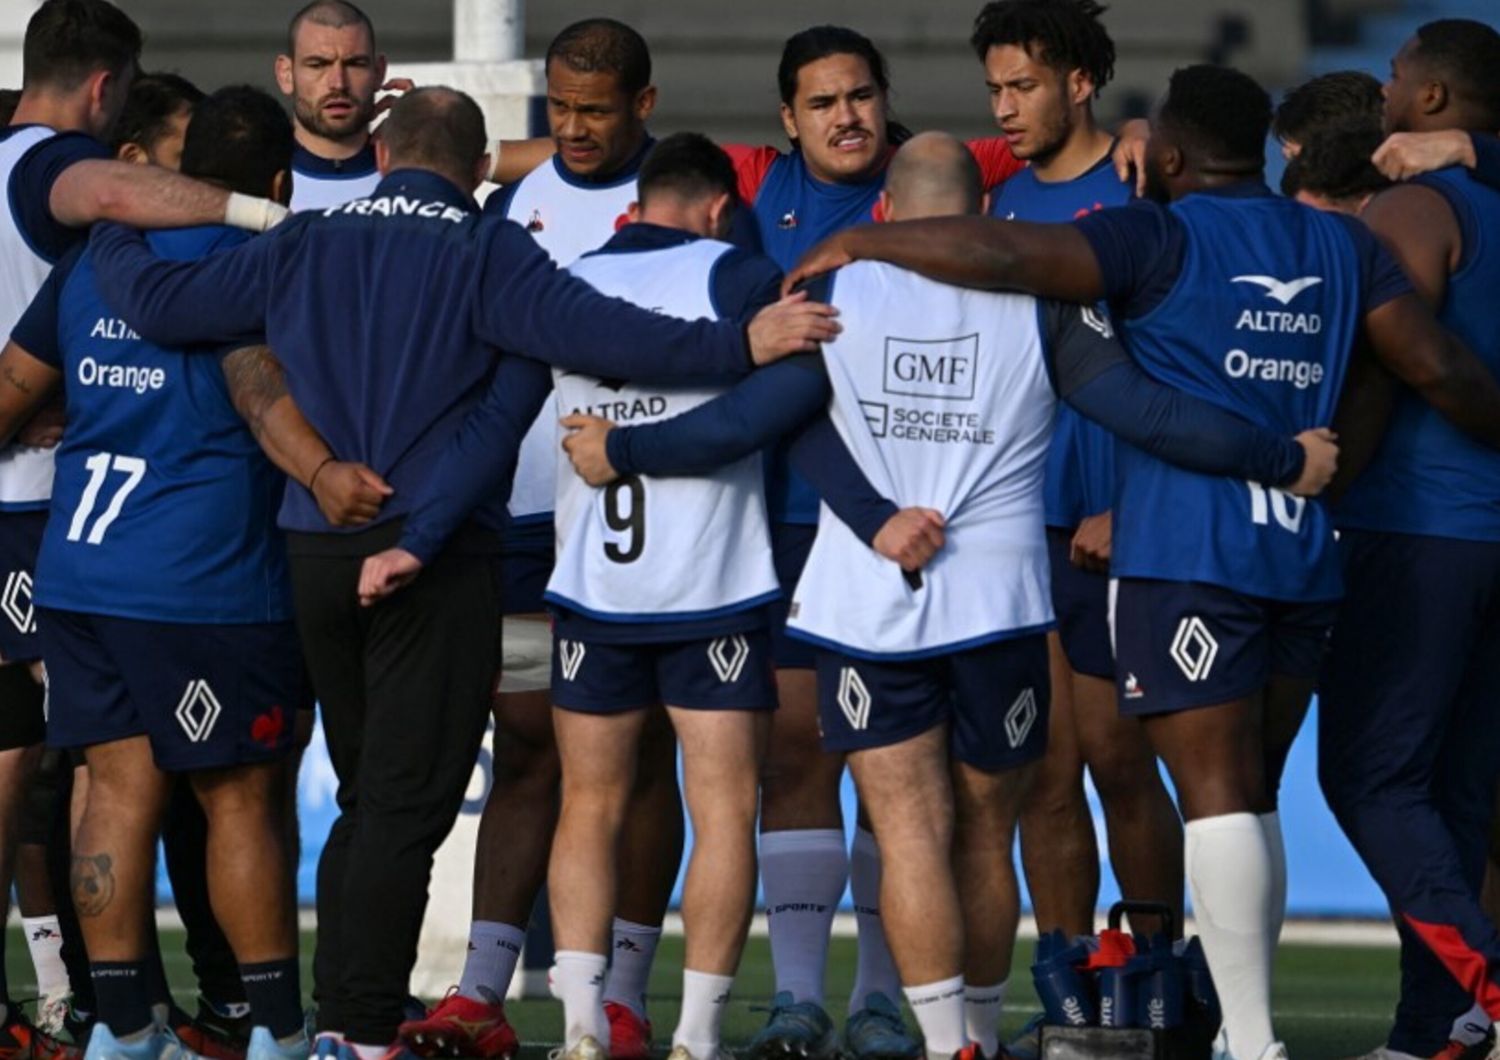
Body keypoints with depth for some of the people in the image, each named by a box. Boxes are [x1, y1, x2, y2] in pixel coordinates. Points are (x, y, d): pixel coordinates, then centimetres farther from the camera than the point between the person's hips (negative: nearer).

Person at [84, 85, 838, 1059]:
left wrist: (111, 234, 28)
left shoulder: (302, 246, 8)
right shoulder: (486, 253, -6)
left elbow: (157, 303, 7)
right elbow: (590, 330, -20)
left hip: (317, 550, 5)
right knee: (407, 802, -3)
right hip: (436, 548, -5)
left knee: (368, 795, 18)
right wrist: (740, 346, -24)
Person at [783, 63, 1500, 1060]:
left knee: (1217, 793, -7)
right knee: (1249, 797, 14)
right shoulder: (1344, 247, 12)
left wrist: (859, 244, -2)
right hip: (1304, 555, 6)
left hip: (1189, 555, -6)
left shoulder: (1162, 241, -5)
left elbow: (996, 254, -14)